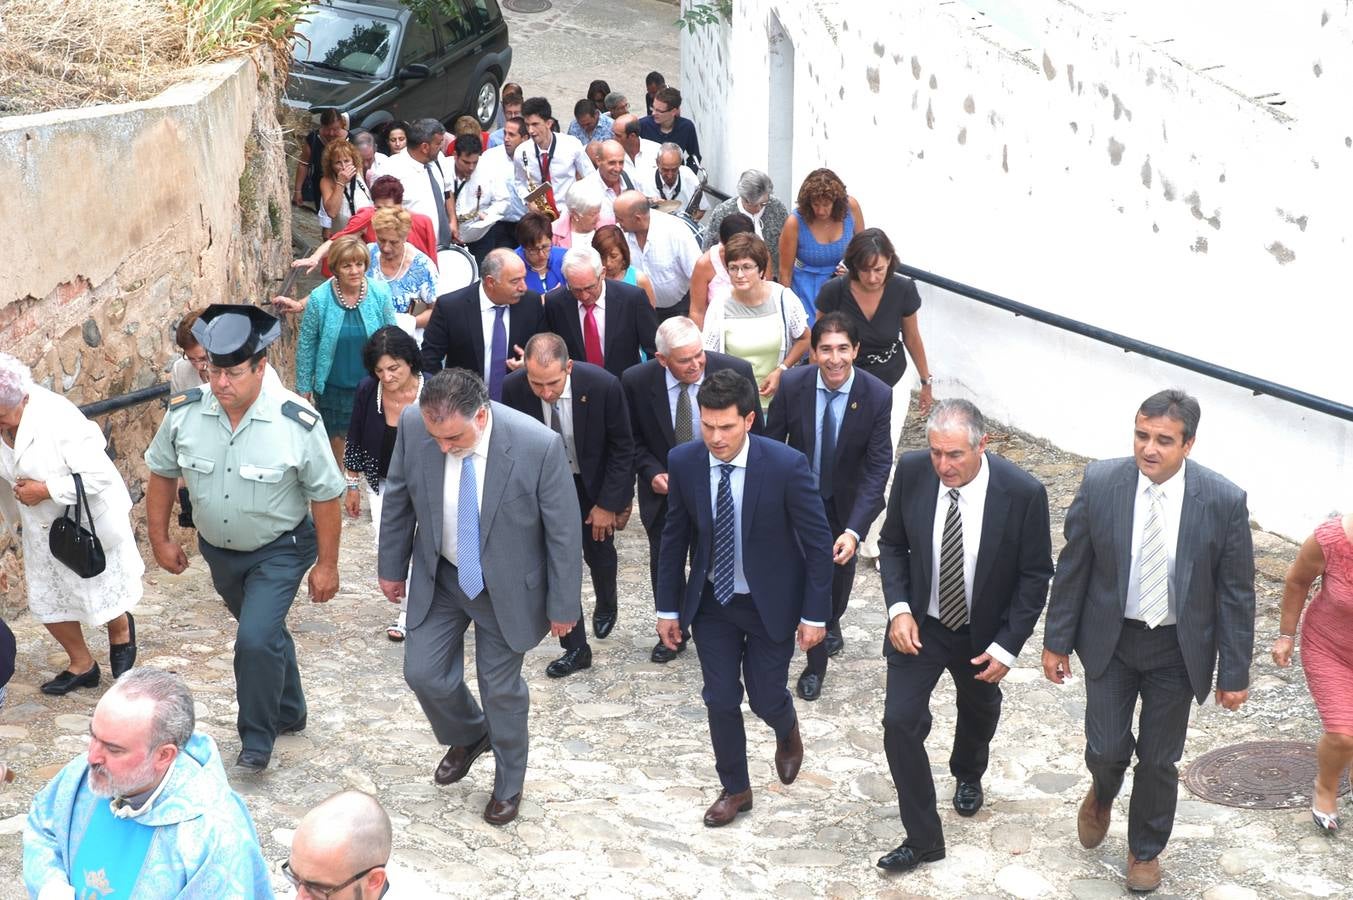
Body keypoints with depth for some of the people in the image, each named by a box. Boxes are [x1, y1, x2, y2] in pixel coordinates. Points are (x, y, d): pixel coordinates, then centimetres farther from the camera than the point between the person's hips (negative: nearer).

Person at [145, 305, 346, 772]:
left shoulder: (297, 422, -26)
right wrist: (160, 539, 5)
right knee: (265, 632, 23)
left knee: (256, 639, -17)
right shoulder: (184, 413, -16)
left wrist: (327, 564, -11)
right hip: (219, 550, 5)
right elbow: (162, 474, 2)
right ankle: (289, 712, 47)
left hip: (279, 552, -4)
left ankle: (256, 740, 5)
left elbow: (325, 496, -16)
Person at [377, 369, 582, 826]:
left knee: (501, 688, 11)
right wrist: (392, 566, 8)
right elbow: (398, 499, -2)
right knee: (424, 673, 7)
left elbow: (563, 530, -18)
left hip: (507, 585, -3)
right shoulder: (414, 425, -22)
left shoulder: (538, 446, -32)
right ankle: (469, 736, 42)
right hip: (439, 578, 3)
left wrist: (563, 606, -10)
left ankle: (508, 785, 38)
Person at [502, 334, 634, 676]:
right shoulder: (513, 388, -25)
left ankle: (606, 605, 50)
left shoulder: (604, 385, -31)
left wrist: (608, 504, -15)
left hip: (595, 482, -1)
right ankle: (575, 648, 12)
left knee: (598, 551, 17)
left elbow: (622, 448, -17)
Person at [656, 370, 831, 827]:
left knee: (766, 698, 8)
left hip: (771, 602, -3)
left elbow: (818, 543, -14)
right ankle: (735, 789, 31)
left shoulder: (787, 466, -23)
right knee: (721, 701, 8)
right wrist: (668, 606, 2)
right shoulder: (684, 462, -13)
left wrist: (815, 614, -13)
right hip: (711, 601, 3)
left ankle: (787, 732, 46)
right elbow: (674, 538, 0)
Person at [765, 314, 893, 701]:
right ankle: (816, 664, 17)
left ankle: (832, 621, 57)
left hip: (846, 499, 1)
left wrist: (854, 530, -33)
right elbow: (771, 445, -11)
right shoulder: (792, 384, -24)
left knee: (841, 568, 25)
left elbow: (878, 466, -25)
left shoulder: (877, 396, -26)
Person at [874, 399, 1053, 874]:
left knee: (979, 712, 25)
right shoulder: (912, 470, -20)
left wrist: (1007, 645, -16)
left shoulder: (1023, 492, -27)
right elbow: (892, 544, -4)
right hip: (920, 625, 0)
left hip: (983, 634, 0)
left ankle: (968, 775, 59)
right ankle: (922, 838, 7)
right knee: (901, 721, -9)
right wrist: (898, 609, -16)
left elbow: (1035, 575, -15)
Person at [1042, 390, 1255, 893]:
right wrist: (1057, 640, 0)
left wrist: (1234, 673, -5)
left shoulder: (1223, 501, -17)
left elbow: (1236, 592, -8)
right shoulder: (1100, 483, -14)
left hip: (1178, 648, 0)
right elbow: (1072, 568, -4)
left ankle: (1146, 850, 38)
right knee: (1106, 750, 5)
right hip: (1110, 640, 1)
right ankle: (1102, 794, 43)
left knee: (1159, 761, 11)